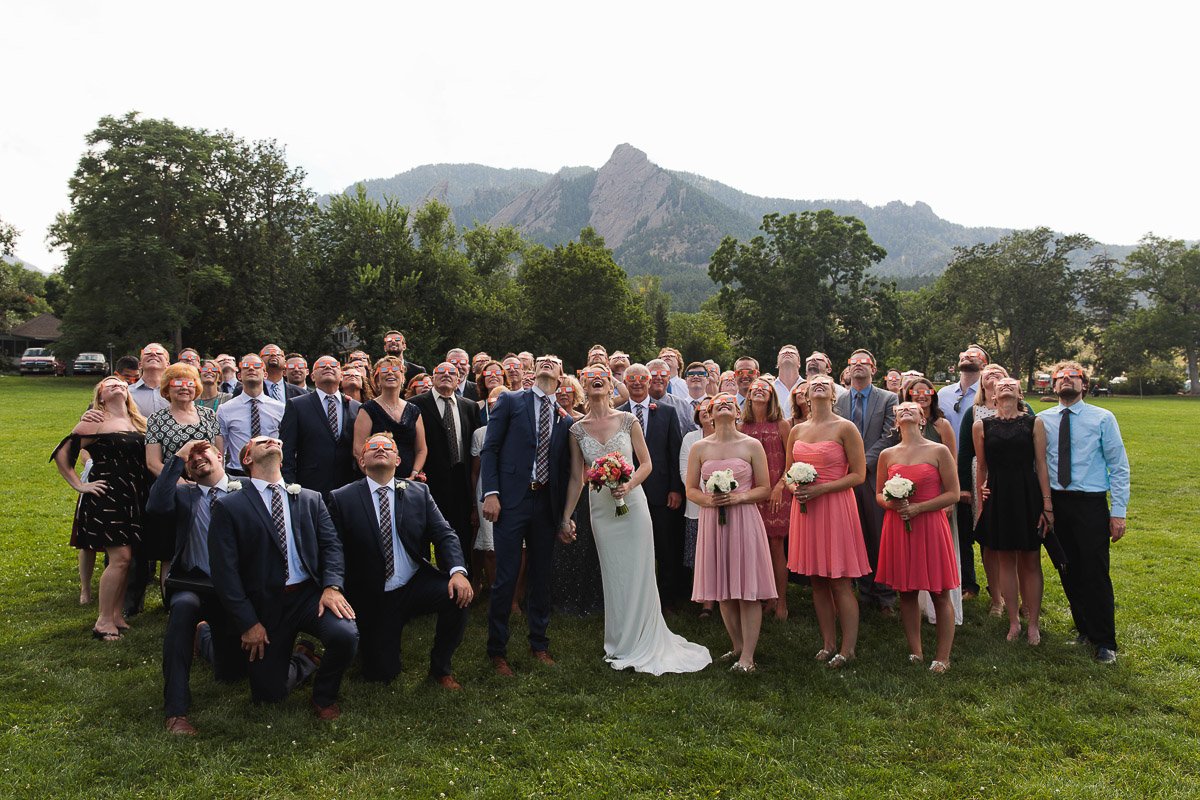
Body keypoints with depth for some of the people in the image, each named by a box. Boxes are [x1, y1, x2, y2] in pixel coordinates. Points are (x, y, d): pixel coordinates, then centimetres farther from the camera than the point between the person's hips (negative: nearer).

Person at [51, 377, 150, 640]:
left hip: (134, 498, 6)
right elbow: (61, 454, -5)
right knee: (120, 557, -10)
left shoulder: (140, 422, 11)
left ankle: (117, 615, 18)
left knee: (126, 559, 8)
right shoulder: (96, 422, -5)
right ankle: (103, 621, 1)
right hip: (106, 497, -6)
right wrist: (79, 485, -6)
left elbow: (146, 459, 19)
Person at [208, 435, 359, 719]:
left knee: (346, 634, -27)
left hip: (311, 595, 1)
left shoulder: (311, 499, 11)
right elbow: (224, 571, -4)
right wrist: (248, 622, -8)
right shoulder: (229, 506, 1)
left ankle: (324, 696, 4)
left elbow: (331, 545, 3)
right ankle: (296, 661, 35)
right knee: (269, 693, 0)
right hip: (265, 605, -1)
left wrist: (332, 586, -16)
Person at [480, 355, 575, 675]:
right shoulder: (510, 401, 2)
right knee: (506, 577, -1)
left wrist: (564, 514, 12)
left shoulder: (566, 419, 12)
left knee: (541, 576, 12)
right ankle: (497, 649, 15)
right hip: (511, 501, -4)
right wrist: (491, 493, -12)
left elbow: (565, 469, 14)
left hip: (546, 503, 4)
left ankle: (539, 643, 29)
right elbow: (489, 449, -2)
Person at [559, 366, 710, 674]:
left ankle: (641, 645, 16)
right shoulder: (578, 429, 2)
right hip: (601, 509, 2)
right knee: (613, 577, 9)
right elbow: (576, 478, 5)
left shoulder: (627, 420, -2)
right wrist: (566, 517, 4)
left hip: (632, 504, -2)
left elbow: (646, 463, 2)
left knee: (638, 574, 1)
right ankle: (621, 645, 23)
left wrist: (629, 485, -16)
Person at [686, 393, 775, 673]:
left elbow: (765, 489, 2)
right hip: (712, 522, 2)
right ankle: (738, 647, 26)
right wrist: (709, 499, -12)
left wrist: (739, 497, -14)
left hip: (744, 520, -2)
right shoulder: (699, 448, 6)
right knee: (723, 589, 9)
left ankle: (747, 657, 5)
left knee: (748, 589, -3)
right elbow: (691, 490, 8)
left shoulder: (751, 445, 1)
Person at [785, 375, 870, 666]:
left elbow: (859, 475, -8)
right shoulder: (797, 431, 10)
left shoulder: (845, 428, -5)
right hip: (804, 509, 5)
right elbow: (787, 474, 18)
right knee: (817, 581, 10)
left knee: (840, 583, -1)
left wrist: (820, 489, -16)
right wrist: (794, 488, -4)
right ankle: (828, 644, 22)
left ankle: (847, 649, 11)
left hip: (836, 508, -5)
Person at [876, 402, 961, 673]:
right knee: (906, 592, 8)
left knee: (940, 594, 2)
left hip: (930, 526, -3)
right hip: (897, 528, 3)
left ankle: (943, 657, 12)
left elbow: (953, 494, -4)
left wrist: (918, 507, -14)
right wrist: (891, 503, -8)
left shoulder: (939, 451, -1)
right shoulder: (887, 455, 7)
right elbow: (878, 494, 15)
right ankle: (915, 652, 21)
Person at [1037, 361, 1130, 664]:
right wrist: (1043, 504, -2)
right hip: (1055, 503, 3)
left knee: (1096, 573, -2)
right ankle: (1085, 631, 28)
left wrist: (1118, 511, -8)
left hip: (1091, 503, -3)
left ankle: (1105, 642, 14)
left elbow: (1119, 466, -3)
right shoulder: (1043, 420, 5)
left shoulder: (1102, 418, -2)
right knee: (1069, 572, 11)